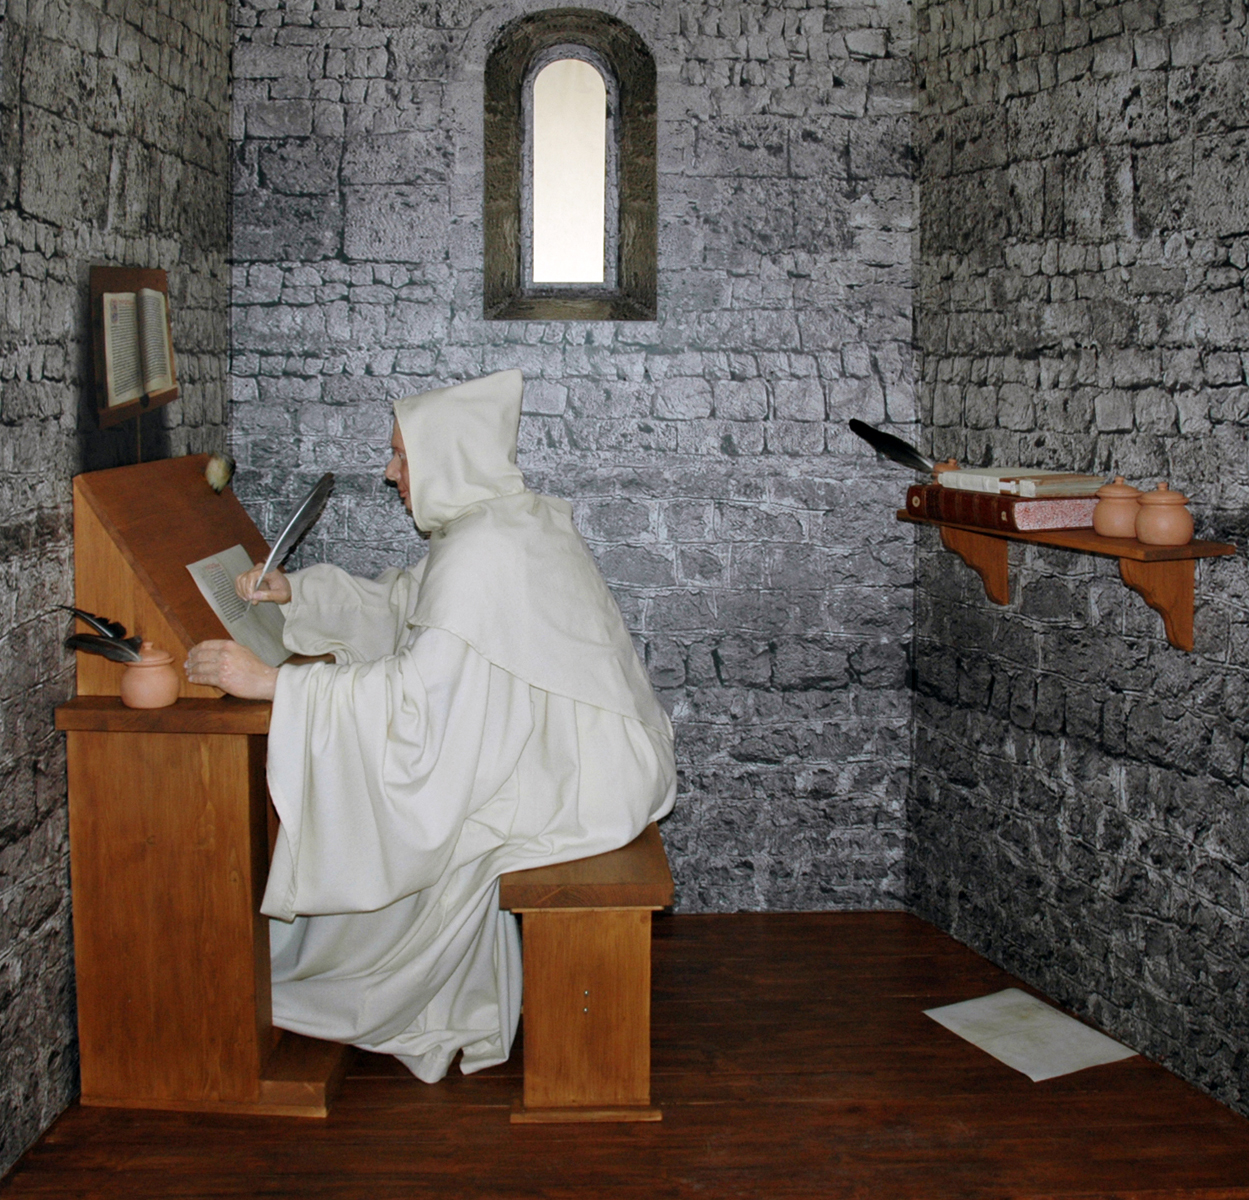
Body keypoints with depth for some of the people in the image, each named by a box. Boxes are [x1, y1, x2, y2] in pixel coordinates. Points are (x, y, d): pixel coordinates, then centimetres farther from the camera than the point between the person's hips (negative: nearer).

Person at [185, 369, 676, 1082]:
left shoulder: (485, 549, -23)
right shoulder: (510, 520, 9)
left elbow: (418, 694, -30)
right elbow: (400, 609, 16)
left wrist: (272, 682, -28)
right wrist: (296, 591, 3)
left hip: (579, 785, -9)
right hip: (593, 762, 9)